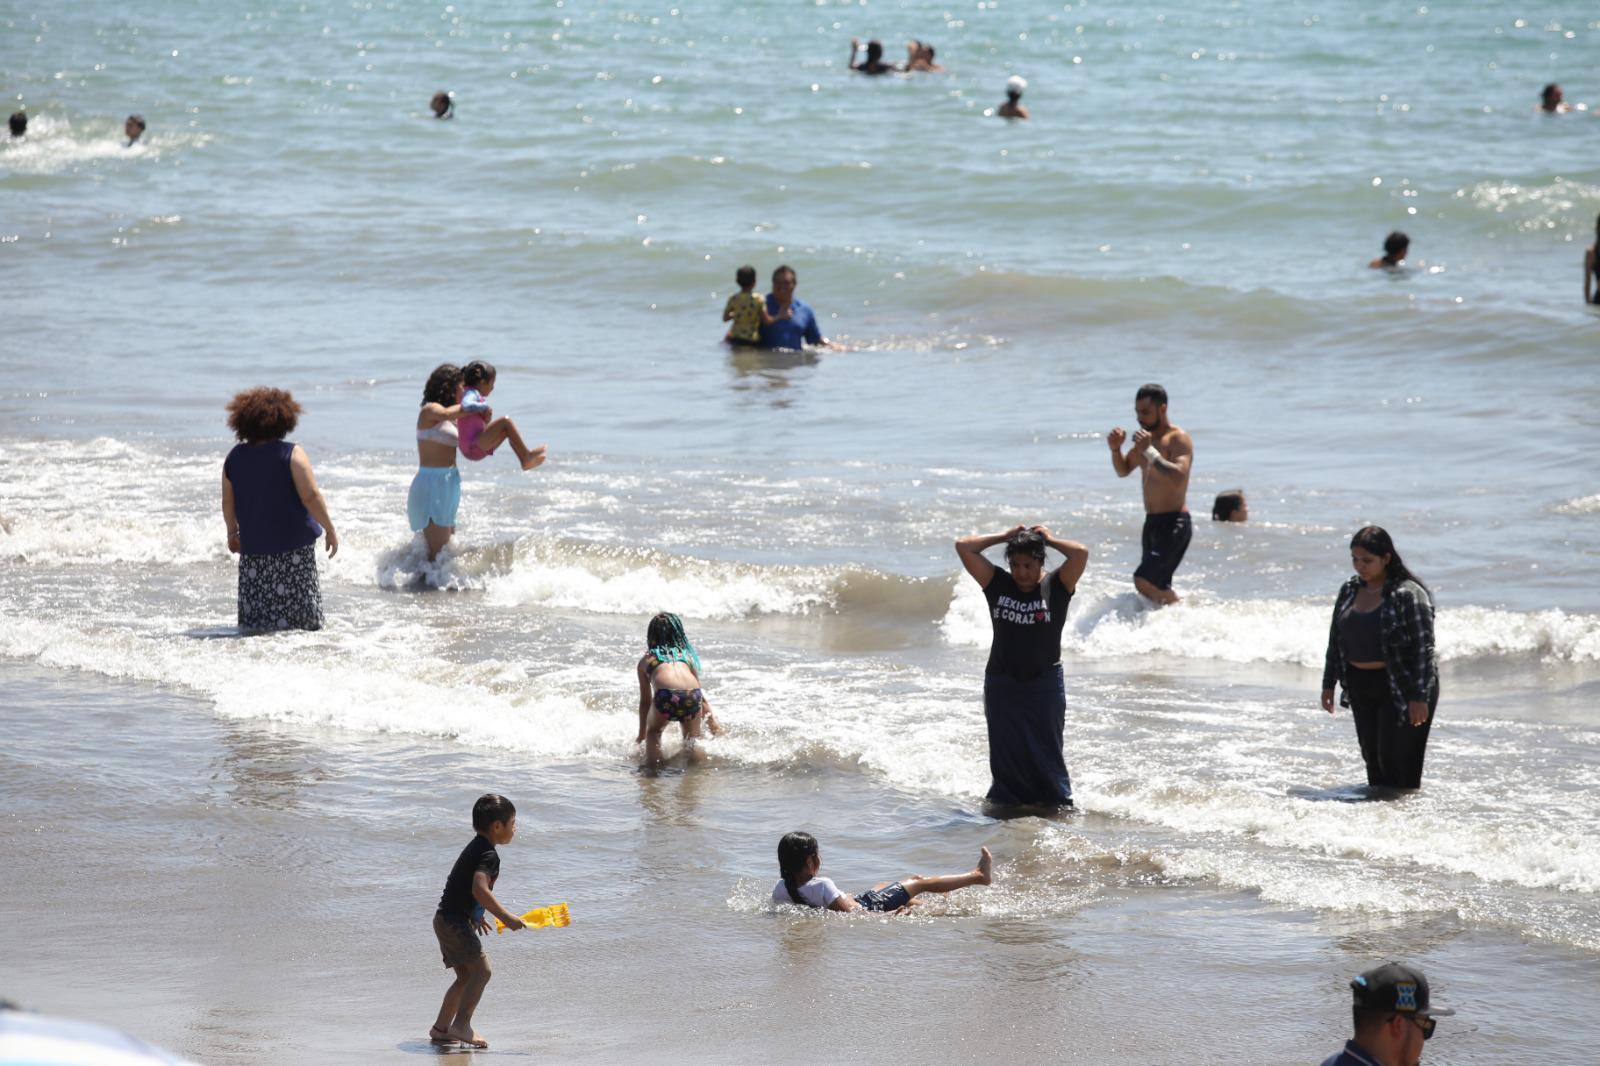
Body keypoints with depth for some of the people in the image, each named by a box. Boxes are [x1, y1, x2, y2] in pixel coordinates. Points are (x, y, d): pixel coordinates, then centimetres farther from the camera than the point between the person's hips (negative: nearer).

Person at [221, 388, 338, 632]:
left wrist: (233, 533, 26)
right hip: (294, 544, -3)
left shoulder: (234, 458, 3)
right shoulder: (291, 454, -10)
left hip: (253, 546, 4)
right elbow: (311, 496, -15)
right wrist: (330, 530, -6)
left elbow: (228, 504, 10)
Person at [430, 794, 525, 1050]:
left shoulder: (475, 848, 15)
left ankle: (440, 1028, 21)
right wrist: (505, 917, -29)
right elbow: (479, 889, -32)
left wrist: (475, 915, 34)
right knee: (481, 969, -13)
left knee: (466, 976, 16)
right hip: (455, 922, -10)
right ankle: (461, 1026, -18)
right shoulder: (488, 855, -17)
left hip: (446, 920, 10)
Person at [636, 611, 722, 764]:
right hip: (692, 696, 1)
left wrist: (642, 734, 45)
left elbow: (645, 701, 34)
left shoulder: (646, 660, 28)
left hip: (666, 696, -1)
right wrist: (713, 723, 44)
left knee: (653, 732, 28)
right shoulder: (686, 655, 32)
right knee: (691, 740, 27)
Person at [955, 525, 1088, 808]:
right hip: (1001, 685, 2)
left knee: (1046, 751, 3)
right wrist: (1004, 537, 0)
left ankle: (1056, 801, 10)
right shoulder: (998, 584, 0)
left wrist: (1050, 540, -6)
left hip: (1044, 683, -2)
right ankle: (1007, 798, 18)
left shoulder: (1056, 586, -5)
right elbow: (963, 547, -5)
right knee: (1005, 753, 8)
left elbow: (1081, 553, -21)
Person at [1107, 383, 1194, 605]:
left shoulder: (1178, 439, -12)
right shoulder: (1146, 438, 13)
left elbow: (1178, 477, -28)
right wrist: (1116, 449, 4)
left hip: (1174, 524, -9)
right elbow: (1123, 470, 24)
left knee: (1144, 581, -19)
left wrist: (1149, 451, -30)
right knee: (1158, 586, 11)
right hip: (1152, 522, 9)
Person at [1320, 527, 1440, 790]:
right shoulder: (1350, 591, 5)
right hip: (1362, 687, 7)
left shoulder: (1408, 595, -16)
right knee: (1371, 756, 9)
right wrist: (1329, 684, 12)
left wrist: (1419, 697, -21)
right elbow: (1335, 640, 14)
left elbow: (1423, 648, -17)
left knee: (1397, 759, -7)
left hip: (1401, 687, -7)